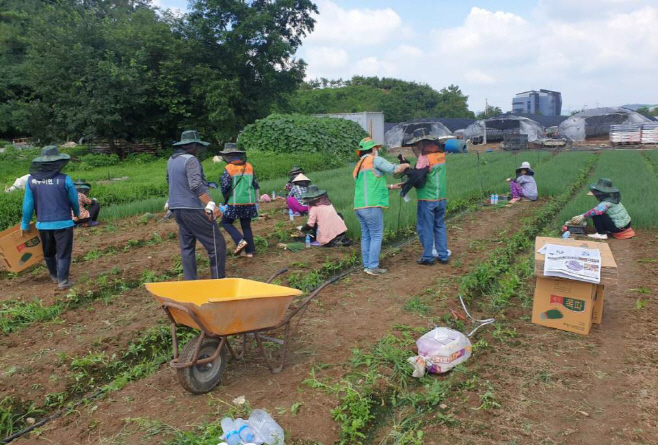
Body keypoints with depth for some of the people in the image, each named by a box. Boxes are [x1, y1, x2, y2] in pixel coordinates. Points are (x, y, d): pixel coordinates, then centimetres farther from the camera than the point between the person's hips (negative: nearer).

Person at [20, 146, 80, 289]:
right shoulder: (64, 179, -14)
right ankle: (63, 281, 7)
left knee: (48, 252, 21)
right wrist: (77, 213, 18)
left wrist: (25, 224, 11)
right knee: (63, 253, 6)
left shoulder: (32, 179, -5)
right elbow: (74, 200, -3)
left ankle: (54, 276, 37)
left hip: (43, 224, 4)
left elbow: (28, 204, -1)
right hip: (63, 223, -4)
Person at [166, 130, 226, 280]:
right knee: (216, 244, -4)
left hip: (177, 208, 10)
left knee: (186, 247, 15)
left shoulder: (171, 160, 14)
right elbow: (196, 185, -25)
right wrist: (211, 204, -29)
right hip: (194, 209, -9)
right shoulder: (191, 160, -14)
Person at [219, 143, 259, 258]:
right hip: (249, 202, 5)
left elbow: (225, 187, -10)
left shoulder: (229, 169, -9)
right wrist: (255, 200, 19)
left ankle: (240, 241, -5)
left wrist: (226, 199, 8)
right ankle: (250, 251, 11)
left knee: (226, 222, 12)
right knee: (246, 226, 13)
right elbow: (256, 184, 10)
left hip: (235, 203, -5)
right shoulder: (249, 166, 7)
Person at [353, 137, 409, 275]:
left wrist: (391, 187, 29)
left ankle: (366, 265, 18)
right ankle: (373, 267, 0)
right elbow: (395, 170, -5)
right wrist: (405, 165, 15)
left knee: (366, 236, 13)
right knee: (376, 236, -1)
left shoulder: (358, 167, 22)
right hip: (372, 206, -8)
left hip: (359, 207, 8)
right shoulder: (375, 160, -1)